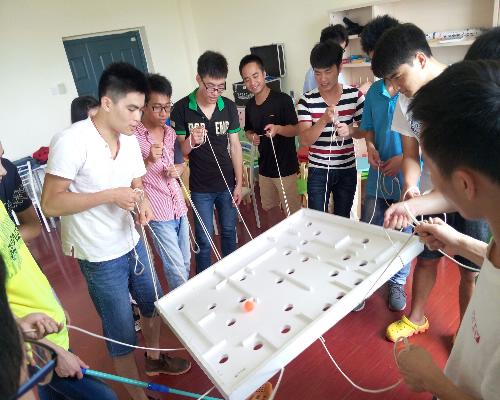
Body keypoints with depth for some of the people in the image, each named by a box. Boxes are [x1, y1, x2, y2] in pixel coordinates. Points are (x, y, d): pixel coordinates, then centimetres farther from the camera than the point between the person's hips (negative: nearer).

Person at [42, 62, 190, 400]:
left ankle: (154, 358, 53)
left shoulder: (130, 139, -1)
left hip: (133, 243, 7)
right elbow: (50, 204, -20)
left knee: (153, 304, 24)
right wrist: (110, 195, -27)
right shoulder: (72, 141, -22)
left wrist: (142, 202, -13)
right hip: (101, 257, -7)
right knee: (122, 333, 8)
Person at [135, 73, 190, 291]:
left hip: (179, 207, 7)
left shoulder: (170, 132, 5)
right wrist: (149, 160, -28)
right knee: (177, 269, -1)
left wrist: (176, 170, -5)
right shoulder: (133, 137, -15)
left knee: (185, 262, 19)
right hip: (158, 214, -7)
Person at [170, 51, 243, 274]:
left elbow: (235, 146, 2)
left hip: (227, 183, 3)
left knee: (229, 232, 17)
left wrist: (239, 183, 0)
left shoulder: (229, 107, -3)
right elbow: (180, 151, -6)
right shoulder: (181, 108, -10)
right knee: (204, 238, 7)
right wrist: (190, 142, -29)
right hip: (200, 188, -2)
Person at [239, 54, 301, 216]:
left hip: (285, 167, -6)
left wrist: (277, 128, -32)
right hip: (264, 166, 7)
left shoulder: (282, 100, -14)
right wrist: (252, 137, -6)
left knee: (292, 213, 1)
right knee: (268, 208, 20)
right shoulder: (249, 105, 5)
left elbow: (296, 129, -13)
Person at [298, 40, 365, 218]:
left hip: (347, 170, 2)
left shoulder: (355, 95, -4)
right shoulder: (307, 100, -8)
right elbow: (305, 140, -14)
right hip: (318, 171, -1)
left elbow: (365, 131, 3)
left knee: (343, 219, 16)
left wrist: (350, 131, -19)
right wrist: (324, 120, -30)